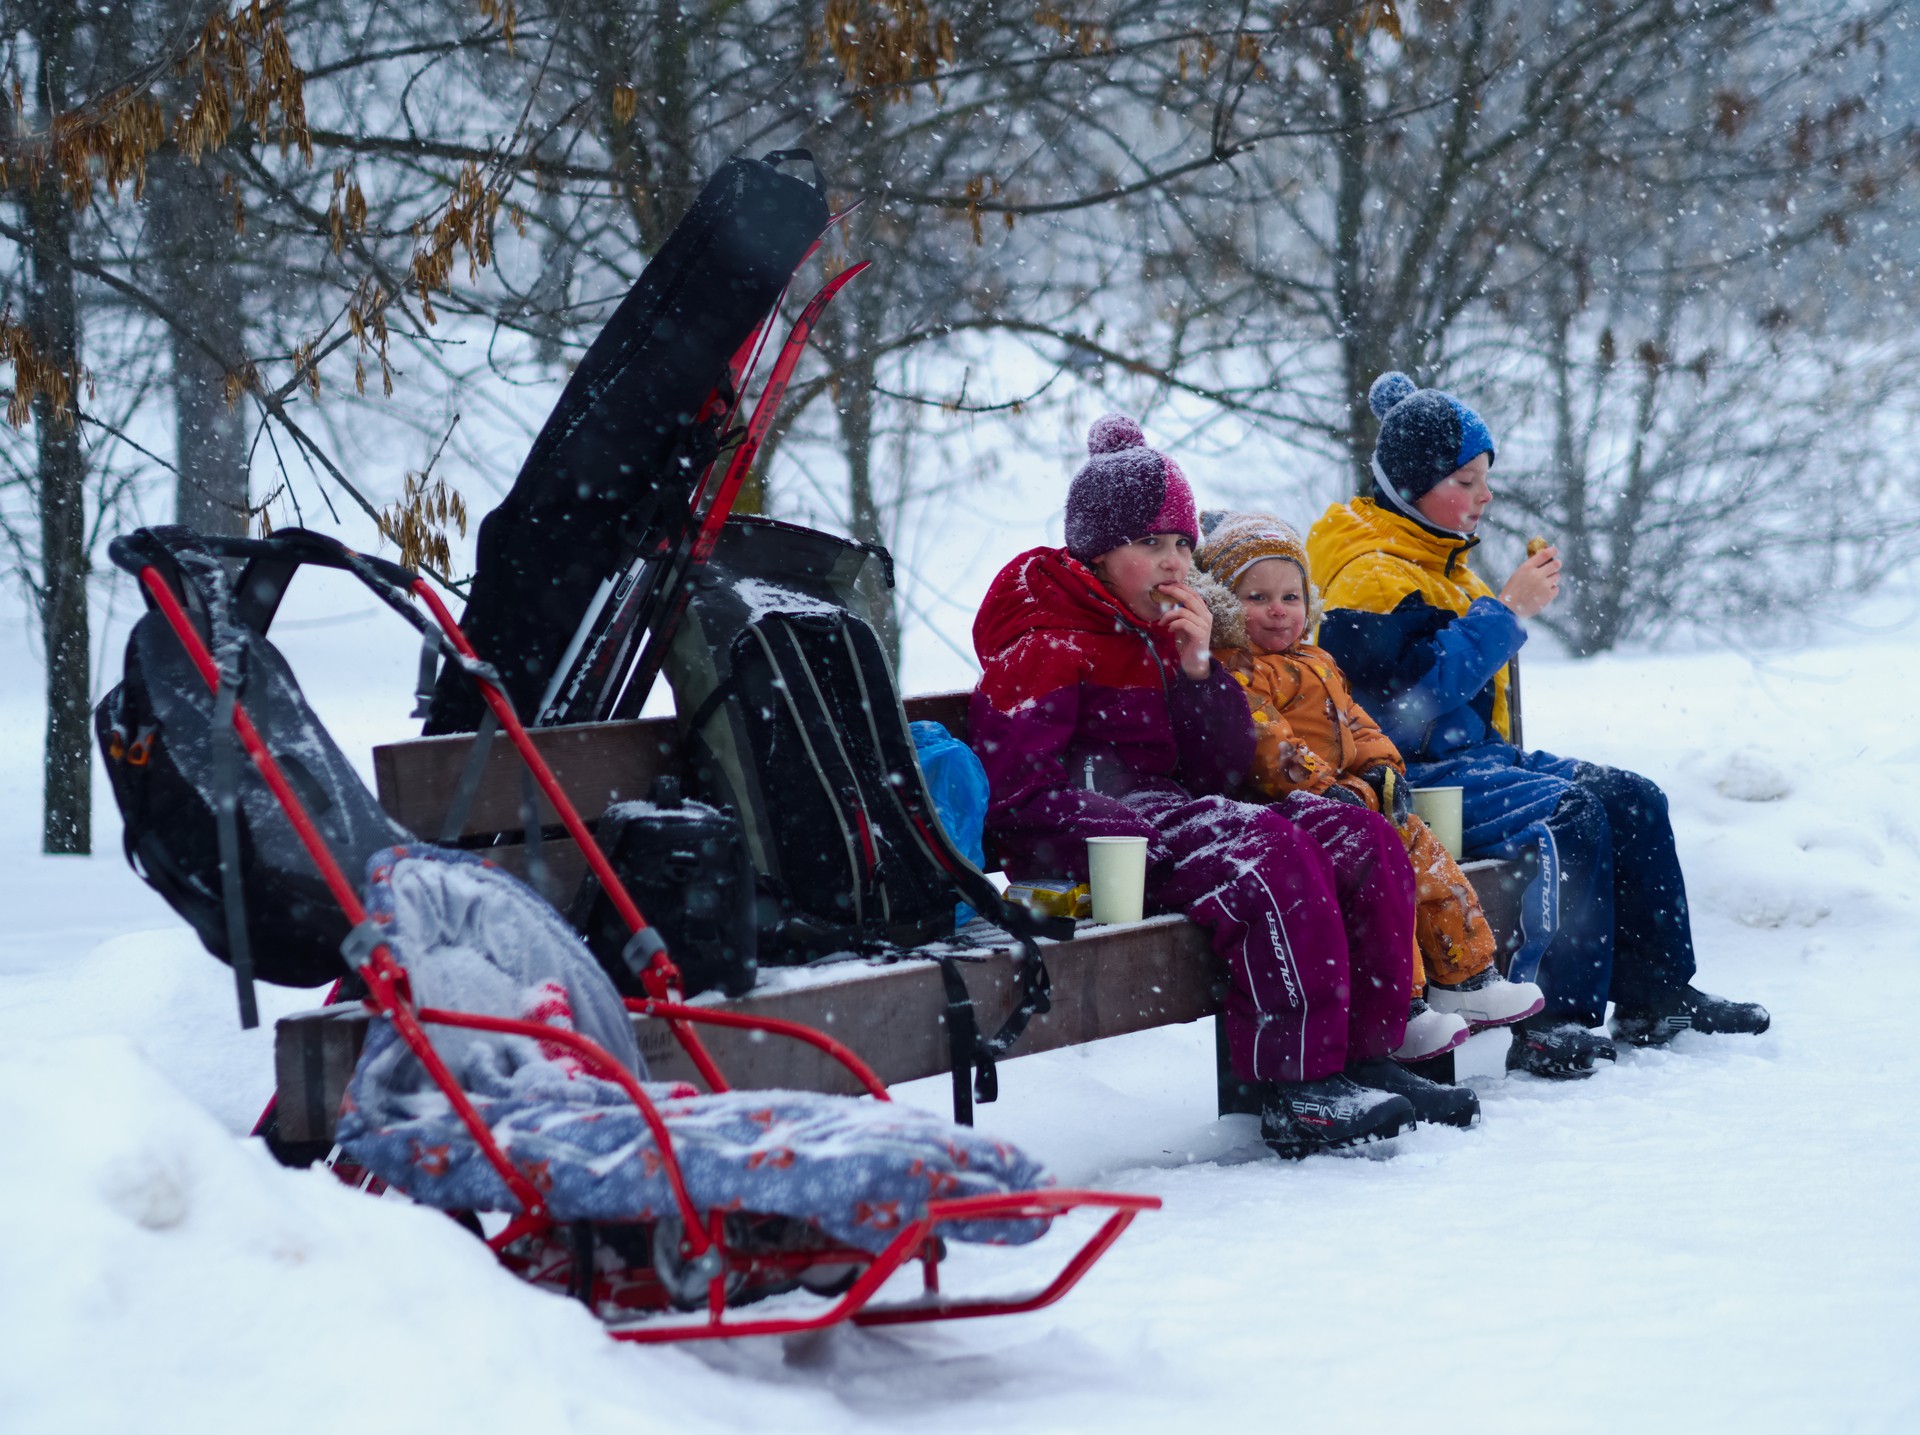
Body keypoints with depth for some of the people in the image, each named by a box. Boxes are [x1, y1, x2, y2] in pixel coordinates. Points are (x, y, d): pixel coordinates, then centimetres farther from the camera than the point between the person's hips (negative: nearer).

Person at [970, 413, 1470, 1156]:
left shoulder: (1167, 627, 22)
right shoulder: (1044, 635, -5)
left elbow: (1223, 768, 16)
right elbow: (1017, 790, -15)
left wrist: (1198, 668, 0)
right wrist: (1149, 842, -24)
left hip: (1167, 811, 9)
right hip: (1086, 837, -9)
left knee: (1363, 842, -8)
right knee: (1271, 857, -32)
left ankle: (1364, 1057, -10)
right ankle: (1297, 1092, -33)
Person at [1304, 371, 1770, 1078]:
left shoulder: (1443, 563, 21)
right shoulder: (1373, 575, -12)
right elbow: (1427, 682, -23)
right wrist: (1509, 609, -18)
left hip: (1477, 755, 11)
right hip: (1416, 778, -10)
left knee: (1634, 798, 1)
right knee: (1567, 815, -29)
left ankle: (1654, 993, 3)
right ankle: (1553, 1017, -32)